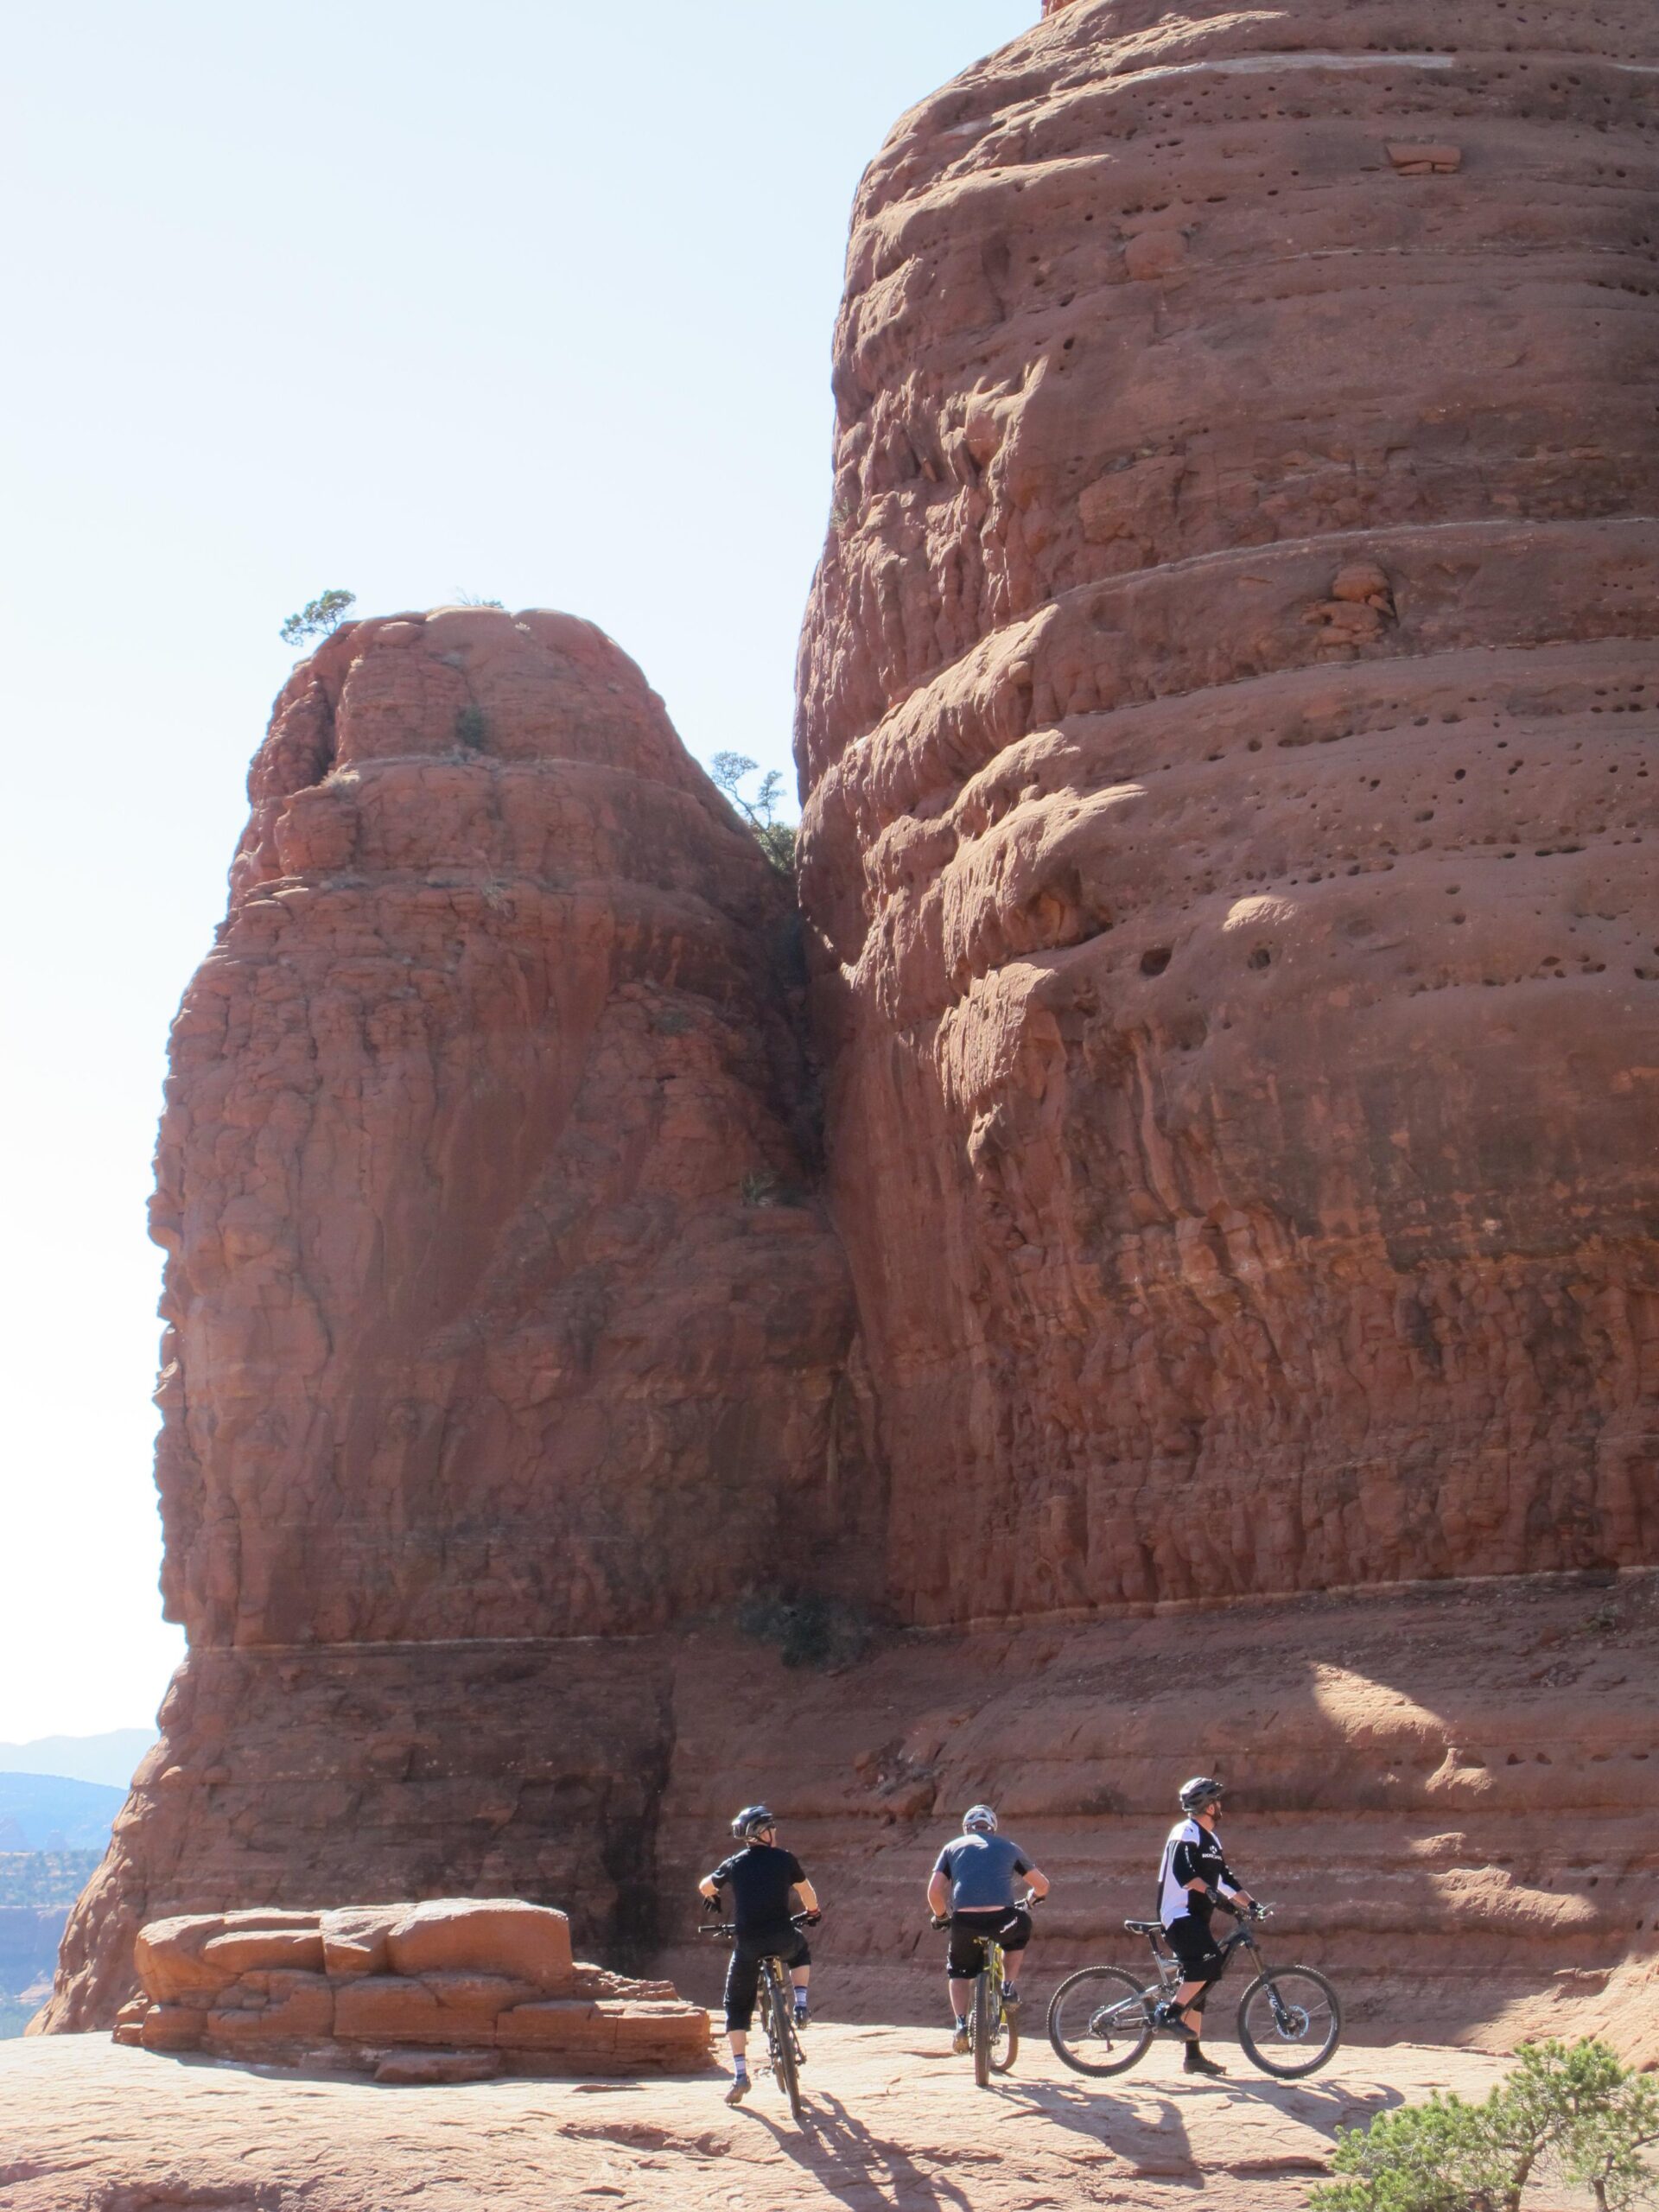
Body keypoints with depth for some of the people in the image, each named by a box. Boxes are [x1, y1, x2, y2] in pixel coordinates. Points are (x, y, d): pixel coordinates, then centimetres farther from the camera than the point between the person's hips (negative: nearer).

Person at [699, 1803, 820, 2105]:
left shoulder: (735, 1864, 10)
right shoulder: (785, 1859, 7)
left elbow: (705, 1886, 28)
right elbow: (806, 1891, 23)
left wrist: (713, 1897, 52)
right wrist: (813, 1912, 45)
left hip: (747, 1944, 0)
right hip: (781, 1938, 0)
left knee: (737, 2007, 13)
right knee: (800, 1950, 37)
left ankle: (740, 2075, 3)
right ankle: (800, 2005, 19)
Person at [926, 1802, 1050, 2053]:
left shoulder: (953, 1847, 21)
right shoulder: (1008, 1846, 23)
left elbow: (934, 1891, 11)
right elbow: (1042, 1885, 26)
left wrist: (940, 1916, 31)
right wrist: (1031, 1900, 48)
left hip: (964, 1920, 0)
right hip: (1002, 1919, 0)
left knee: (958, 1971, 27)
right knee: (1022, 1927, 35)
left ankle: (961, 2026, 7)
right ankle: (1009, 1986, 20)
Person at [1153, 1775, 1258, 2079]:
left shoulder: (1211, 1840, 19)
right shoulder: (1186, 1833, -11)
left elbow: (1226, 1878, 23)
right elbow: (1182, 1871, -26)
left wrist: (1250, 1903, 11)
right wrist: (1212, 1893, -36)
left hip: (1196, 1919, 10)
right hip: (1179, 1915, -10)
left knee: (1199, 1983, 7)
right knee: (1211, 1961, -27)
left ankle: (1193, 2055, 9)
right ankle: (1170, 2012, -21)